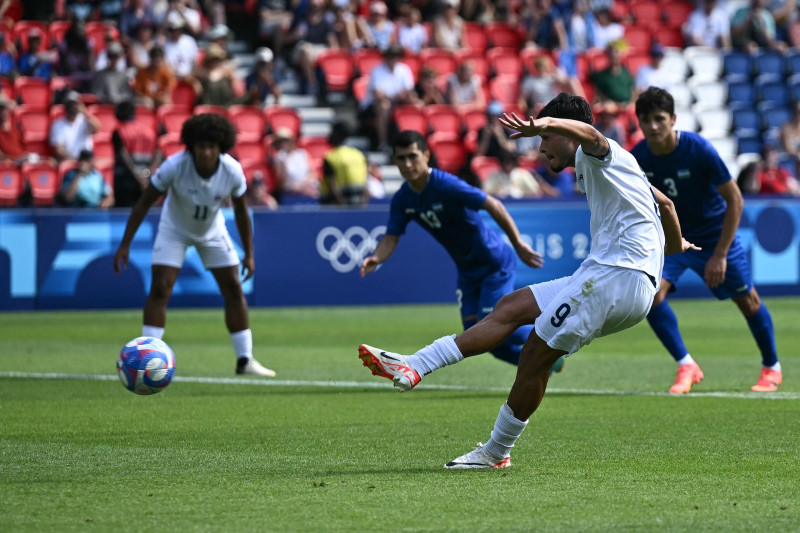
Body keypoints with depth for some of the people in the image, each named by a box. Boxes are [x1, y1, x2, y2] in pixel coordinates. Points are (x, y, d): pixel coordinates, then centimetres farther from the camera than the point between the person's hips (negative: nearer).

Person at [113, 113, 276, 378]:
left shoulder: (233, 172, -25)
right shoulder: (175, 166, -32)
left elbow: (241, 211, -6)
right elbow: (144, 202, -21)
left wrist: (249, 254, -3)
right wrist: (125, 245, -21)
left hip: (213, 232, 3)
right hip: (174, 229, -3)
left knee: (234, 289, -1)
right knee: (160, 289, -16)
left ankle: (245, 360, 8)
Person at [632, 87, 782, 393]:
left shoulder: (699, 150, -26)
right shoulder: (637, 159, -16)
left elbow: (734, 200, -19)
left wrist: (720, 255, -20)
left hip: (714, 233, -2)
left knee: (747, 299, 7)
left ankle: (771, 367, 30)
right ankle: (686, 367, -7)